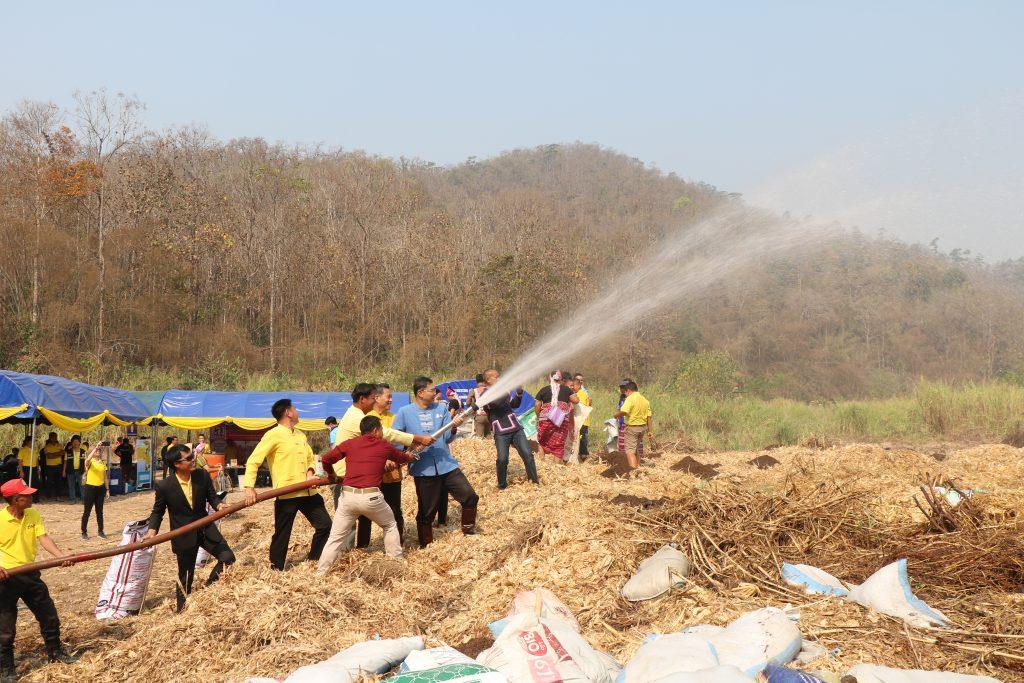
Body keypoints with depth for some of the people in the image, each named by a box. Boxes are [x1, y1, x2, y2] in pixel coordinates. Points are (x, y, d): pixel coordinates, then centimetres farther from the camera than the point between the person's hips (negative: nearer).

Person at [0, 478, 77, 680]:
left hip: (30, 574, 5)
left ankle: (55, 652, 35)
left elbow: (43, 538, -10)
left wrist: (61, 555, -26)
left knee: (49, 614, 15)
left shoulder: (33, 515, -1)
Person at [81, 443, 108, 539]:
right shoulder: (90, 462, -6)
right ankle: (84, 532, 7)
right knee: (87, 511, 0)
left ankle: (101, 531, 18)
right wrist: (96, 447, -38)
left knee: (99, 511, 10)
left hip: (100, 488, 4)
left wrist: (107, 489, 10)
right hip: (90, 487, -4)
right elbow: (88, 459, -32)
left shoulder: (103, 462, 9)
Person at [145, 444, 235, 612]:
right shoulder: (164, 486, -16)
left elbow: (212, 497, 2)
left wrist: (219, 505, -20)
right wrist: (152, 529, -17)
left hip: (206, 529, 3)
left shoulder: (203, 475, -9)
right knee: (185, 576, 8)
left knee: (228, 558, -6)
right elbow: (157, 511, -2)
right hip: (184, 536, -3)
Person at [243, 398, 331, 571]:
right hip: (286, 494, -7)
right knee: (282, 534, 0)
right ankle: (276, 570, 14)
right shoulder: (274, 435, -8)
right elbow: (253, 460, -12)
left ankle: (312, 563, 22)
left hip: (307, 491, 7)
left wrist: (310, 473, -1)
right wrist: (249, 487, -22)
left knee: (325, 524, 8)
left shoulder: (301, 435, 17)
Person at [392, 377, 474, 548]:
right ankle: (426, 546, 23)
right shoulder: (405, 412, -1)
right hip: (423, 469, -3)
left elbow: (448, 438, 3)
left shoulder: (441, 409, 8)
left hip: (447, 465, 3)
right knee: (426, 512, 6)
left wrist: (453, 427, -18)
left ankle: (468, 532, 16)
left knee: (470, 496, -6)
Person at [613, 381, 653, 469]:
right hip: (643, 427, 7)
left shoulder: (630, 398, -13)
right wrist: (649, 431, 13)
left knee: (630, 450, -8)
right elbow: (649, 416, 10)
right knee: (637, 449, 22)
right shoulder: (644, 399, 10)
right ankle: (638, 467, 30)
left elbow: (624, 411, -29)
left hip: (632, 427, -7)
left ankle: (634, 470, -20)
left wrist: (616, 415, -9)